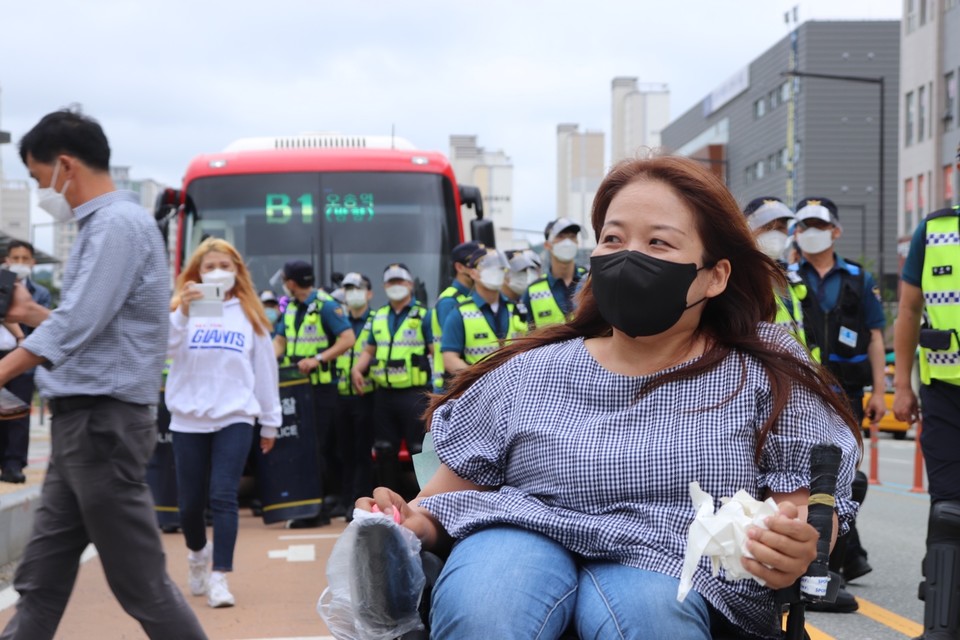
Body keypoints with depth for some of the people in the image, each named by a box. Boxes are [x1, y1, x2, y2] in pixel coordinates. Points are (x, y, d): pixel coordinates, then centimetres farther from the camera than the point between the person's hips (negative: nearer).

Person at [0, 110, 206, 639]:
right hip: (81, 421, 10)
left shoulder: (119, 223, -13)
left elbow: (77, 327, -22)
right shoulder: (100, 224, 17)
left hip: (103, 422, -10)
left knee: (141, 583, -4)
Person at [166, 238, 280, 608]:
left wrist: (270, 422, 13)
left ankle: (219, 577, -9)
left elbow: (265, 369, 11)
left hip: (235, 418, 0)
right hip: (188, 420, 1)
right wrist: (182, 312, -31)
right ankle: (198, 554, 38)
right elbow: (166, 347, -15)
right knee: (189, 502, 9)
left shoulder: (250, 314, 7)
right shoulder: (183, 308, 3)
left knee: (224, 497, -11)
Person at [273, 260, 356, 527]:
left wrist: (318, 359, -23)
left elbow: (348, 339, -16)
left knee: (317, 448, -8)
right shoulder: (290, 307, 14)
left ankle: (314, 511, -3)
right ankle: (319, 508, 14)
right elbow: (280, 340, 19)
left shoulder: (326, 306, -10)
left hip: (322, 387, -8)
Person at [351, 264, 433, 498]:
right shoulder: (379, 317, 16)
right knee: (385, 452, 12)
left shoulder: (423, 315, -2)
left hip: (414, 393, -6)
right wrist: (357, 369, 4)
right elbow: (369, 350, 23)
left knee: (420, 451, -4)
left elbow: (437, 352, -9)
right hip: (384, 394, 6)